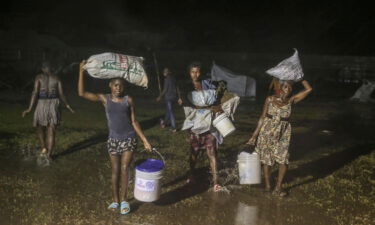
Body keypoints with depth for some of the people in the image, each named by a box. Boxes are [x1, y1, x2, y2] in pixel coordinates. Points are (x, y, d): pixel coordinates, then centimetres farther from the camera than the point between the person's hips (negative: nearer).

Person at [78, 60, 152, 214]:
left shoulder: (128, 100, -2)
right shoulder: (104, 99, -1)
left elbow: (134, 122, 2)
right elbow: (81, 93, -9)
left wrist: (144, 140, -1)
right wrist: (81, 72, -13)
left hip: (129, 139, -1)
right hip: (113, 140, 1)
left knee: (124, 169, -5)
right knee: (115, 170, 9)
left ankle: (124, 200, 11)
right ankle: (115, 200, 23)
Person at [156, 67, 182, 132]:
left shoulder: (167, 79, -12)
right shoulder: (173, 78, 9)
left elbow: (165, 89, -14)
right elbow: (177, 88, 10)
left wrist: (160, 97, -2)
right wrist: (179, 98, 14)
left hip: (168, 97, -7)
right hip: (174, 97, 7)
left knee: (170, 111, -4)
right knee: (169, 110, 21)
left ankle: (174, 128, -5)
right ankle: (165, 123, 39)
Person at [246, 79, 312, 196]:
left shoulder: (291, 100, -2)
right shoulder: (270, 99, -5)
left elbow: (309, 89, -6)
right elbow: (263, 117, 0)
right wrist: (255, 135, -1)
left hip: (282, 134, 1)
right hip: (267, 131, -1)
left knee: (284, 159, -8)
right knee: (266, 159, 8)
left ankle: (278, 187, 8)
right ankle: (267, 185, 27)